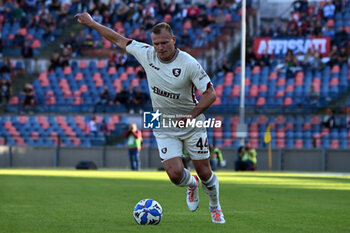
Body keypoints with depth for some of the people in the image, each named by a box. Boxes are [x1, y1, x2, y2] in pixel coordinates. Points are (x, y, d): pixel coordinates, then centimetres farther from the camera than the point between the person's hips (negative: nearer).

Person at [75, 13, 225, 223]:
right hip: (164, 128, 2)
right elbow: (119, 40, 4)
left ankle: (215, 207, 35)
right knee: (175, 174, -13)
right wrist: (91, 23, 8)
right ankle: (191, 185, 25)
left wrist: (192, 115, -31)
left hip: (192, 126, -2)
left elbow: (210, 94, -17)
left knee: (204, 173, 3)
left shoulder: (189, 64, -19)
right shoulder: (146, 54, -9)